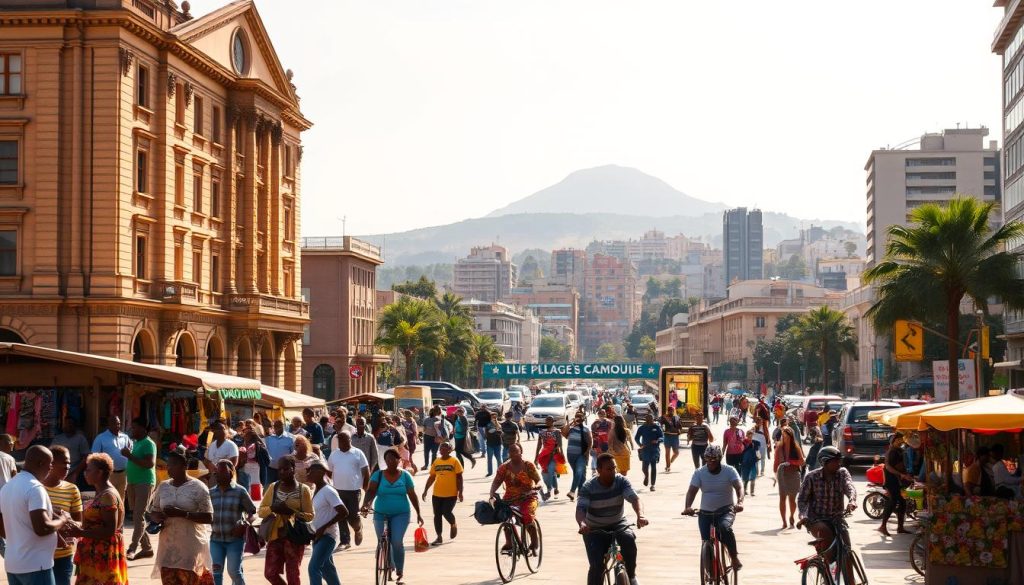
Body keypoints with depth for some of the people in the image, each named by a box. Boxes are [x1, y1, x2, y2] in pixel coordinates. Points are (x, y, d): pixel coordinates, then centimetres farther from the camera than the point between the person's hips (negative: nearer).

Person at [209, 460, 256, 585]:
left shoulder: (240, 491, -4)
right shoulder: (211, 492, 7)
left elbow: (252, 511, -3)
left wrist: (245, 524, -20)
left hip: (235, 539, -4)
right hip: (216, 539, 4)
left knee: (234, 571, -3)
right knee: (216, 571, 0)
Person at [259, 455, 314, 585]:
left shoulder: (303, 489, -2)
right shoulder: (273, 488, 8)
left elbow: (310, 516, -3)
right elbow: (260, 511, 7)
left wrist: (295, 513, -21)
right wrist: (273, 508, -14)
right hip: (275, 536, 4)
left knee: (292, 574, -1)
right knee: (270, 573, 1)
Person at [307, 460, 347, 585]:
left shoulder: (328, 491, -17)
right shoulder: (316, 490, 10)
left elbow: (344, 512, -23)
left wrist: (323, 528, -22)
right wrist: (315, 532, 9)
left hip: (327, 536, -10)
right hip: (320, 536, 10)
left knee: (314, 567, -16)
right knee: (326, 569, 18)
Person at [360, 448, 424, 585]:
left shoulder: (405, 475, 0)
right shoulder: (378, 475, -2)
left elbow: (412, 495, 4)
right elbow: (371, 491, -14)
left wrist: (418, 514, 3)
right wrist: (366, 504, -33)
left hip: (400, 514, -2)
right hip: (380, 514, 2)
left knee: (397, 542, -16)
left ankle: (400, 572, -3)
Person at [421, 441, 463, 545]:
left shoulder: (454, 461, -4)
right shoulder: (436, 461, 9)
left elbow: (459, 477, -4)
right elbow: (432, 477, 14)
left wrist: (460, 492, -9)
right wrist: (425, 490, 11)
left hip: (451, 494, -4)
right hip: (437, 494, 5)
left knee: (446, 512, -12)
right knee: (437, 515, 4)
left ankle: (453, 524, 21)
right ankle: (439, 537, 14)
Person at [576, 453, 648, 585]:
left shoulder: (621, 481, -13)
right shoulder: (588, 487, -16)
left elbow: (634, 498, -27)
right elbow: (580, 508, -28)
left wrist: (640, 515, -48)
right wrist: (582, 523, -52)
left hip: (618, 525, 1)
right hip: (595, 529, -1)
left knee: (629, 539, -32)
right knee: (597, 565, -18)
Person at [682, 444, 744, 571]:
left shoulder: (729, 471, -8)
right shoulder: (699, 472, -4)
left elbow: (739, 487, -20)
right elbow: (692, 491, -13)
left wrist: (740, 502, -41)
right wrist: (688, 507, -32)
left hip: (726, 511, -2)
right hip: (705, 513, 3)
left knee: (724, 527, -33)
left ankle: (735, 557, -18)